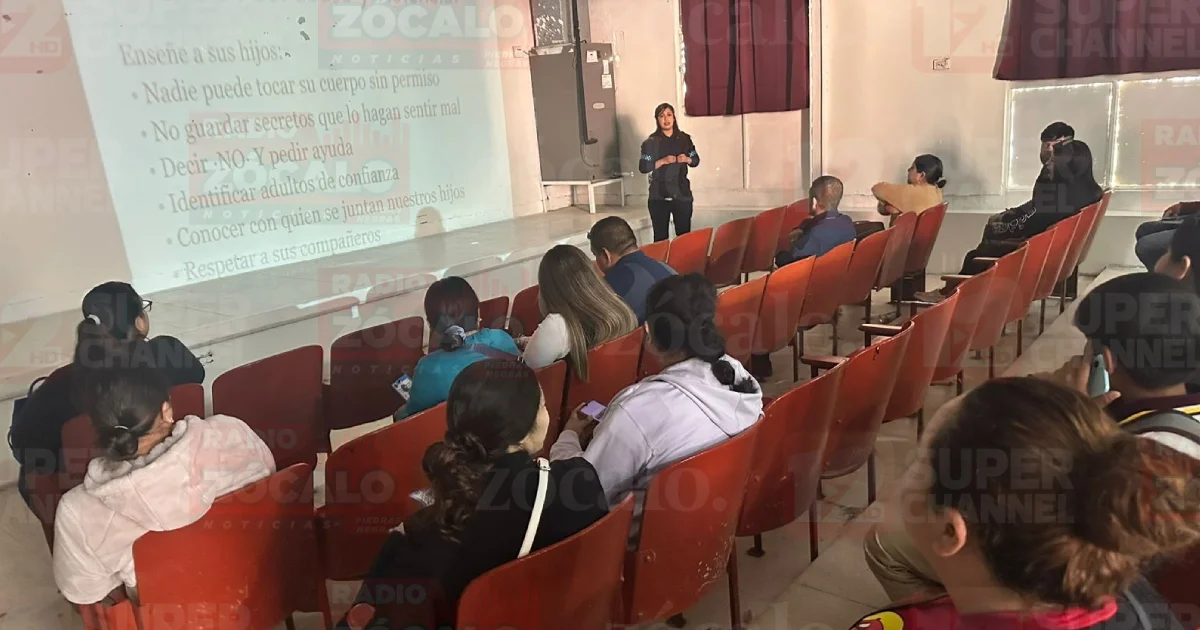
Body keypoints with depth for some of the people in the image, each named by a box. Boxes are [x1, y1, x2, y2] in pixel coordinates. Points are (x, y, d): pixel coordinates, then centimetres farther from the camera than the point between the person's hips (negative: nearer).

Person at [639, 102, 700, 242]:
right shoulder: (651, 142, -5)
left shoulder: (684, 138, 5)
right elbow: (643, 167, -9)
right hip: (659, 197, -2)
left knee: (684, 234, 4)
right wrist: (662, 161, -21)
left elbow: (696, 160, 12)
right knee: (661, 236, 0)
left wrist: (687, 159, -10)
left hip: (682, 194, 2)